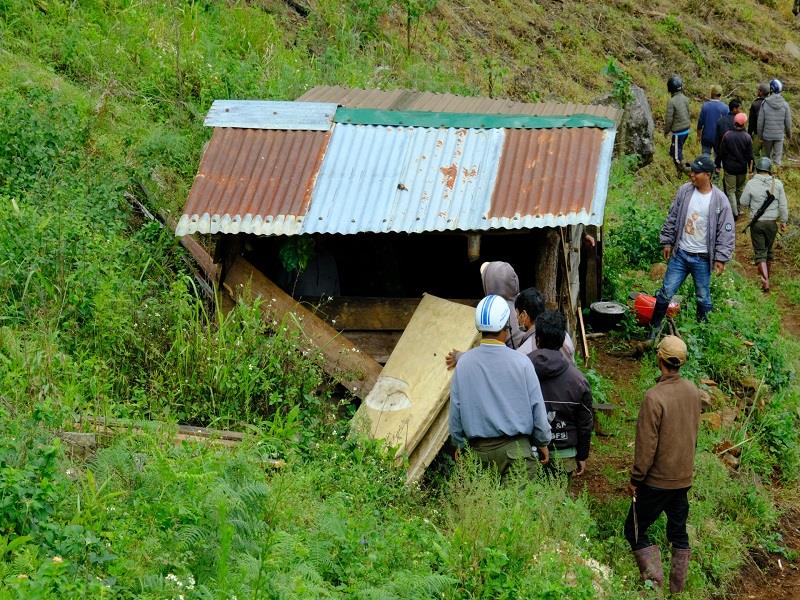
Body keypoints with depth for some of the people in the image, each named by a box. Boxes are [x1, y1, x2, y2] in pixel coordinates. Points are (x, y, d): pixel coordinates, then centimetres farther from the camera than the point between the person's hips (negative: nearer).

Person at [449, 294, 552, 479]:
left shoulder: (463, 363, -2)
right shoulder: (521, 362, -8)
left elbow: (455, 409, 5)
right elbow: (537, 407, -1)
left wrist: (459, 444, 19)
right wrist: (543, 443, 13)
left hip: (478, 450, 3)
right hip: (515, 449, -3)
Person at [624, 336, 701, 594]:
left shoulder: (655, 397, -25)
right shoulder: (693, 391, -3)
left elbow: (646, 445, -21)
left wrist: (635, 479, -9)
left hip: (658, 480, -6)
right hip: (684, 478, 6)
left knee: (635, 530, 7)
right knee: (678, 532, 18)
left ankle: (655, 580, -5)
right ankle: (677, 589, 24)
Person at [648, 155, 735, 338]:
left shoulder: (719, 200, -11)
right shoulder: (684, 191, -2)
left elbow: (726, 232, -7)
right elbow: (672, 218, 8)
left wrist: (721, 258, -10)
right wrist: (667, 241, 8)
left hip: (702, 258, -2)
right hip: (680, 254, 3)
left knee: (703, 298, 10)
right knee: (666, 292, 5)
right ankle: (655, 327, 18)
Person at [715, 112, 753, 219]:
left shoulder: (727, 135, -13)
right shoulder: (747, 137, -10)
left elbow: (721, 152, -7)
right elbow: (750, 155, -4)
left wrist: (718, 165, 5)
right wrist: (750, 167, 7)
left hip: (730, 167, -2)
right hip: (742, 168, 2)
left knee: (730, 190, 3)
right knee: (740, 189, 21)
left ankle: (734, 212, -6)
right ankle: (738, 208, 33)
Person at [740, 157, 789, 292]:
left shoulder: (751, 183, -11)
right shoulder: (777, 183, -7)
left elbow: (744, 203, -2)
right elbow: (783, 205, -2)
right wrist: (783, 221, 9)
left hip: (756, 223, -2)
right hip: (772, 223, 2)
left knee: (760, 252, 2)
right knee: (769, 251, 20)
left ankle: (765, 281, -12)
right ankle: (767, 276, 35)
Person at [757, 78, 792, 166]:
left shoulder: (765, 104, -10)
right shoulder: (785, 104, -8)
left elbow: (760, 122, -7)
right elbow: (788, 122, -2)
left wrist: (760, 135, 6)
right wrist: (789, 134, 14)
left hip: (767, 135, 0)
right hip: (779, 136, 0)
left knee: (767, 156, 17)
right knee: (777, 157, 4)